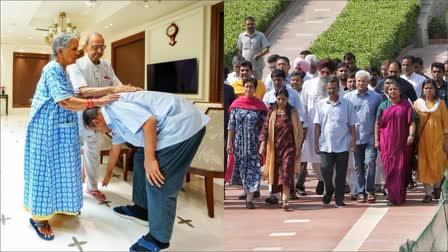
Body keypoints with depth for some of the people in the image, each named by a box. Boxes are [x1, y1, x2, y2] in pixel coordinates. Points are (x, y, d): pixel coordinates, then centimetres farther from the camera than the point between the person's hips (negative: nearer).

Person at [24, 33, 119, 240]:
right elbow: (65, 102, -28)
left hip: (58, 129, 10)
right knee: (47, 168, -3)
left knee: (58, 167, 17)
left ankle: (58, 205, 30)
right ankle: (39, 216, 6)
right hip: (47, 129, -9)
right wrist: (97, 102, -29)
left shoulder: (60, 70, 13)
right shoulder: (53, 69, -19)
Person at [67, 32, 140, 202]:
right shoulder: (76, 66, -17)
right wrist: (112, 89, -39)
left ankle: (92, 187, 29)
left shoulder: (106, 66, 1)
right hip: (78, 113, -5)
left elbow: (119, 87, -3)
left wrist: (132, 91, -25)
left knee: (93, 151, 16)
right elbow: (84, 91, -31)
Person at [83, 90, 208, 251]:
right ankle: (142, 207, 36)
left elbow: (149, 122, -24)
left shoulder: (116, 108, -11)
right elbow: (115, 148, 38)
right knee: (140, 159, 22)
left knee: (158, 183, -9)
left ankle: (159, 238, 3)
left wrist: (150, 159, -19)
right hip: (173, 128, 11)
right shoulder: (114, 118, 22)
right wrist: (108, 174, 52)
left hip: (183, 126, -11)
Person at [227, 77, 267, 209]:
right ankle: (247, 192, 28)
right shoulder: (237, 103, 3)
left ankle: (249, 199, -5)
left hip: (254, 143, -2)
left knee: (253, 168, -6)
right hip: (239, 142, 2)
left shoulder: (260, 105, 0)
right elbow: (231, 124, 3)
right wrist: (229, 142, 0)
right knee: (241, 167, 10)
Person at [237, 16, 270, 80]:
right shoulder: (241, 36, 5)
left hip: (258, 66, -1)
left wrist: (259, 55, -24)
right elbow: (240, 51, 12)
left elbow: (267, 49, -6)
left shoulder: (260, 36, -2)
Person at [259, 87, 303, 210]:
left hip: (289, 147, -2)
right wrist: (263, 144, -9)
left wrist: (298, 148, 4)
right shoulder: (272, 112, 4)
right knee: (275, 172, 10)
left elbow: (298, 131, 6)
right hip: (274, 147, 2)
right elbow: (265, 128, 2)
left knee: (286, 173, -11)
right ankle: (274, 195, 30)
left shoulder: (293, 112, 3)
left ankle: (285, 200, -14)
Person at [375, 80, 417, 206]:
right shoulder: (383, 106, 7)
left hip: (402, 143, 0)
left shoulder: (406, 105, 5)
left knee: (401, 169, 2)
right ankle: (392, 196, 6)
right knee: (389, 168, -2)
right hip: (387, 143, 1)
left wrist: (411, 135, -15)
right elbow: (377, 124, 8)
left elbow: (412, 122, 0)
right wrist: (376, 140, 3)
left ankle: (400, 195, 16)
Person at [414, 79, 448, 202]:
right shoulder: (417, 103, 3)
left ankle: (437, 186, 30)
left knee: (437, 164, 2)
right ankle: (428, 193, 6)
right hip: (423, 138, 0)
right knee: (424, 165, -1)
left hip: (437, 138, 0)